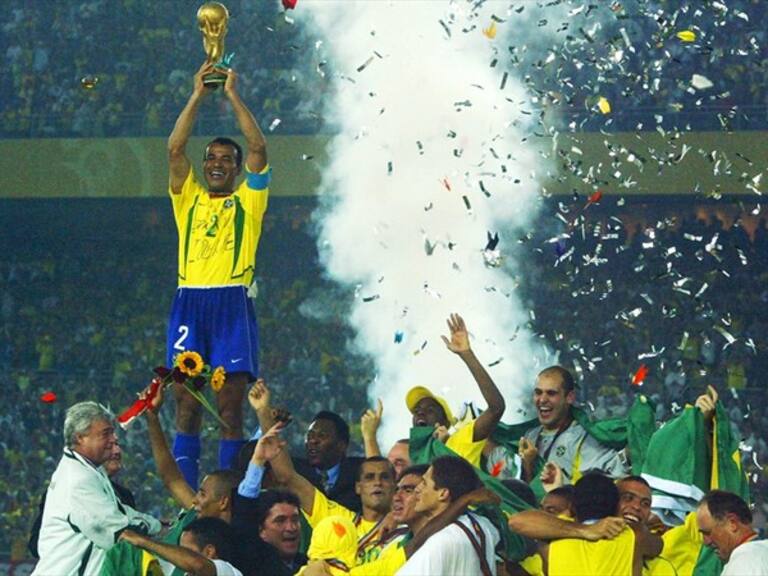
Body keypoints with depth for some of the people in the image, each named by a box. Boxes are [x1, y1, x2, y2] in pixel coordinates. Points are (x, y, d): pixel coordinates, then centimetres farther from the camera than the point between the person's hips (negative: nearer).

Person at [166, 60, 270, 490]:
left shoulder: (248, 199, 14)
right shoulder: (189, 197, 18)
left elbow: (258, 147, 2)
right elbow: (175, 149, 7)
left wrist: (233, 94, 4)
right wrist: (198, 96, 5)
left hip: (232, 303, -2)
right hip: (190, 301, 2)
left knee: (232, 406, -4)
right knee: (186, 403, -3)